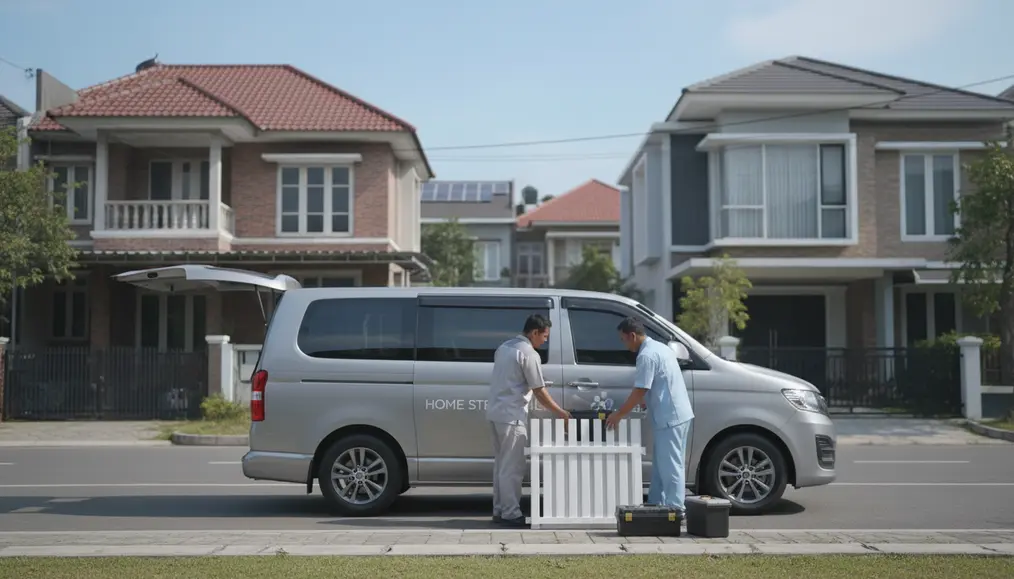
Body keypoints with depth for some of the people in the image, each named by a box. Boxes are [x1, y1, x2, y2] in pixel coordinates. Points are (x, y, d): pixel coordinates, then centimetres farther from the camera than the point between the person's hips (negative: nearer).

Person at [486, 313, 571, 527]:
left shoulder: (504, 347, 14)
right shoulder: (529, 354, -13)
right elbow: (539, 391, -11)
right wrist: (560, 412, -1)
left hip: (494, 412, 9)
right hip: (512, 415, -9)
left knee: (501, 464, 14)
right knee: (512, 467, -5)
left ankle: (499, 510, 18)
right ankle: (511, 513, -2)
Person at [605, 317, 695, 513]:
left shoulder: (647, 355, -16)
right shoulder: (660, 347, 15)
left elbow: (640, 392, -16)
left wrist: (619, 415, -8)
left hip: (670, 418, -10)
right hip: (677, 414, 10)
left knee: (670, 466, -7)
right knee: (661, 465, 15)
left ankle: (675, 509, -4)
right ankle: (655, 504, 20)